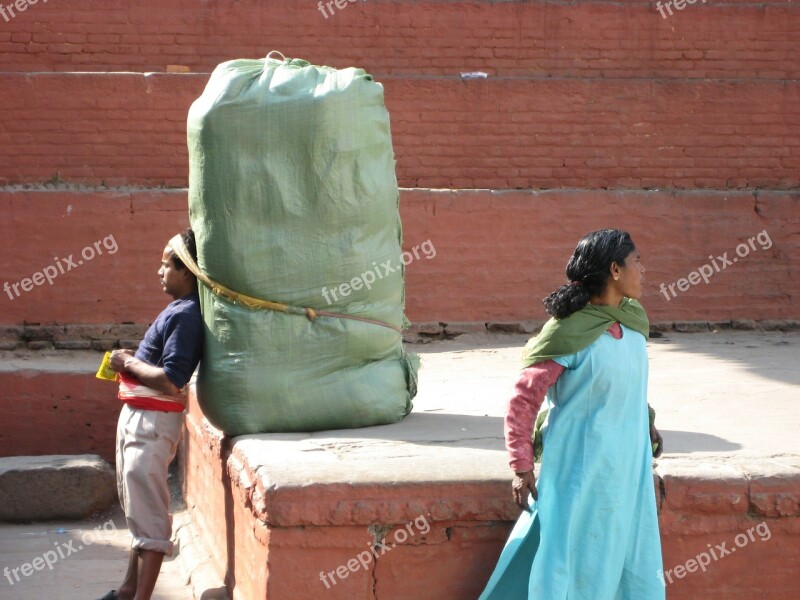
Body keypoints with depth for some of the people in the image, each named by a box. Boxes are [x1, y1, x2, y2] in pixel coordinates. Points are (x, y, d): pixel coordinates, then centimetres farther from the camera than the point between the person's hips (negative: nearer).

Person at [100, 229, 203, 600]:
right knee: (135, 504, 20)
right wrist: (132, 361, 5)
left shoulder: (185, 315, -20)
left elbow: (171, 380, -27)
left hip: (154, 420, -11)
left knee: (147, 511, -7)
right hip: (137, 415, 11)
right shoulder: (178, 309, 11)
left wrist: (129, 364, -14)